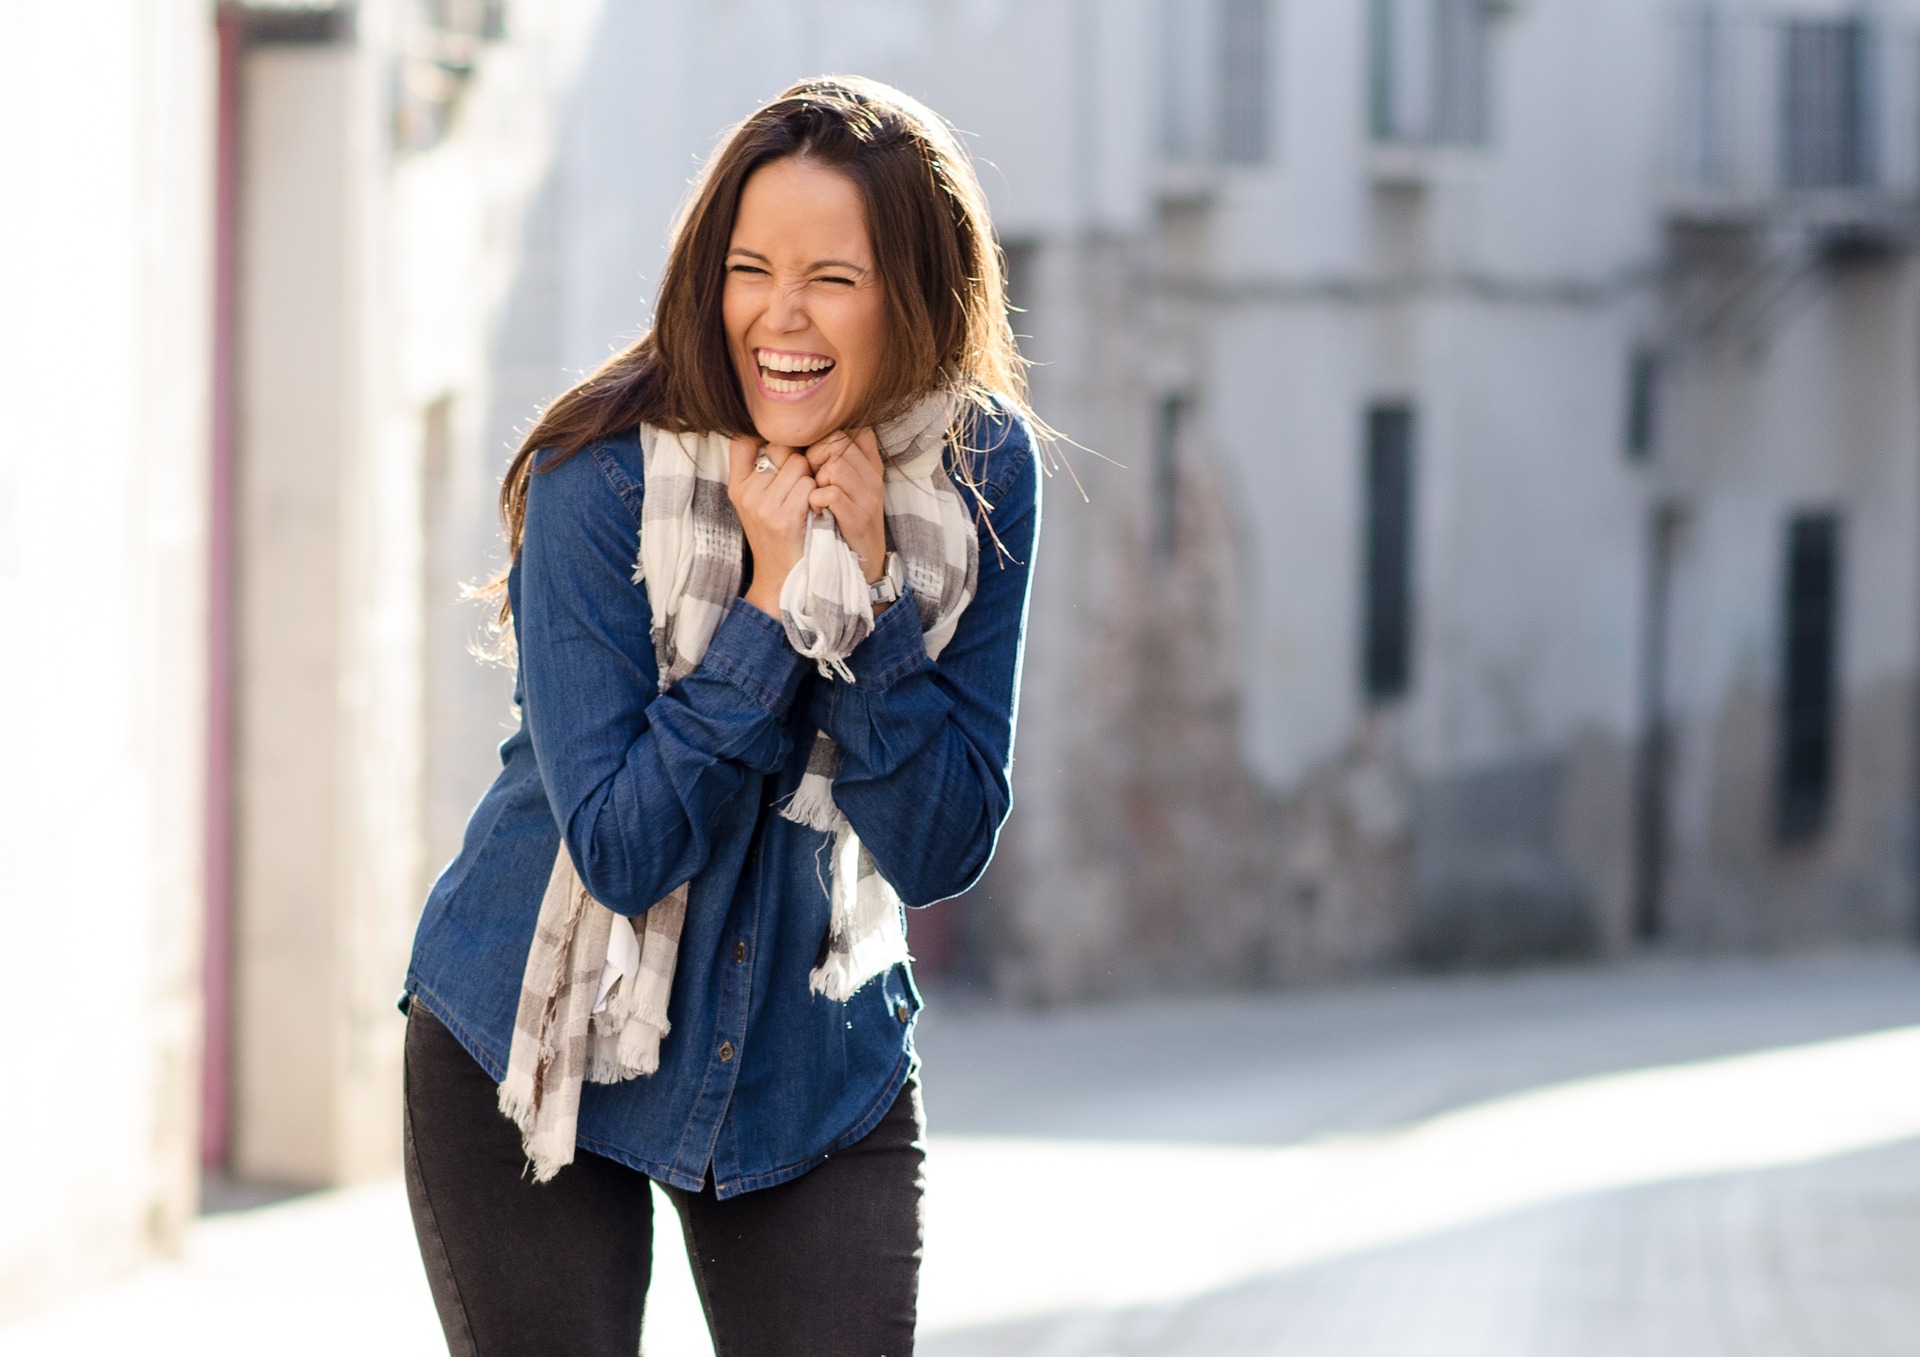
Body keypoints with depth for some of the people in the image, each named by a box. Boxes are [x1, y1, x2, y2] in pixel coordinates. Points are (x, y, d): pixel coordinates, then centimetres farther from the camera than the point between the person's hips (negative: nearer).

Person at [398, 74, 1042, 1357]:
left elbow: (942, 848, -11)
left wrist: (870, 585, -23)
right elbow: (620, 848, -22)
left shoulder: (981, 471, -10)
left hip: (819, 1072, 3)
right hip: (535, 1053, -2)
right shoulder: (600, 479, -20)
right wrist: (774, 598, -27)